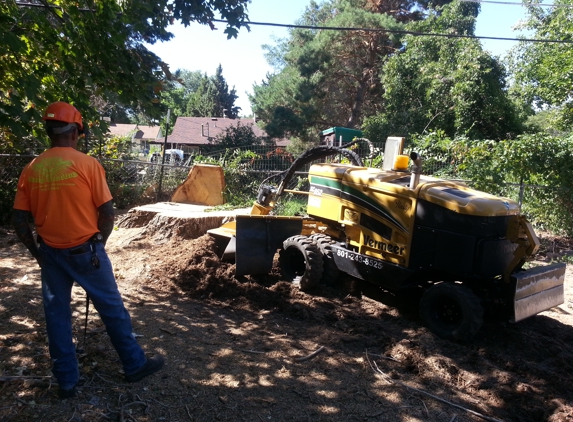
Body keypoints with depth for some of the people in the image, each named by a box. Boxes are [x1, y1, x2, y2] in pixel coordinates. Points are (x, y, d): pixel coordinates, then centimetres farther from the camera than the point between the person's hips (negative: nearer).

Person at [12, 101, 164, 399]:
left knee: (56, 314, 14)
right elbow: (107, 212, -11)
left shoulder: (31, 169, 0)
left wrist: (36, 252, 14)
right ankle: (135, 365, 22)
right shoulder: (86, 163, -12)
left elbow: (19, 221, 2)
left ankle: (66, 381, 24)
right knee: (111, 308, 9)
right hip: (86, 250, -4)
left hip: (50, 252, 4)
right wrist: (98, 244, 5)